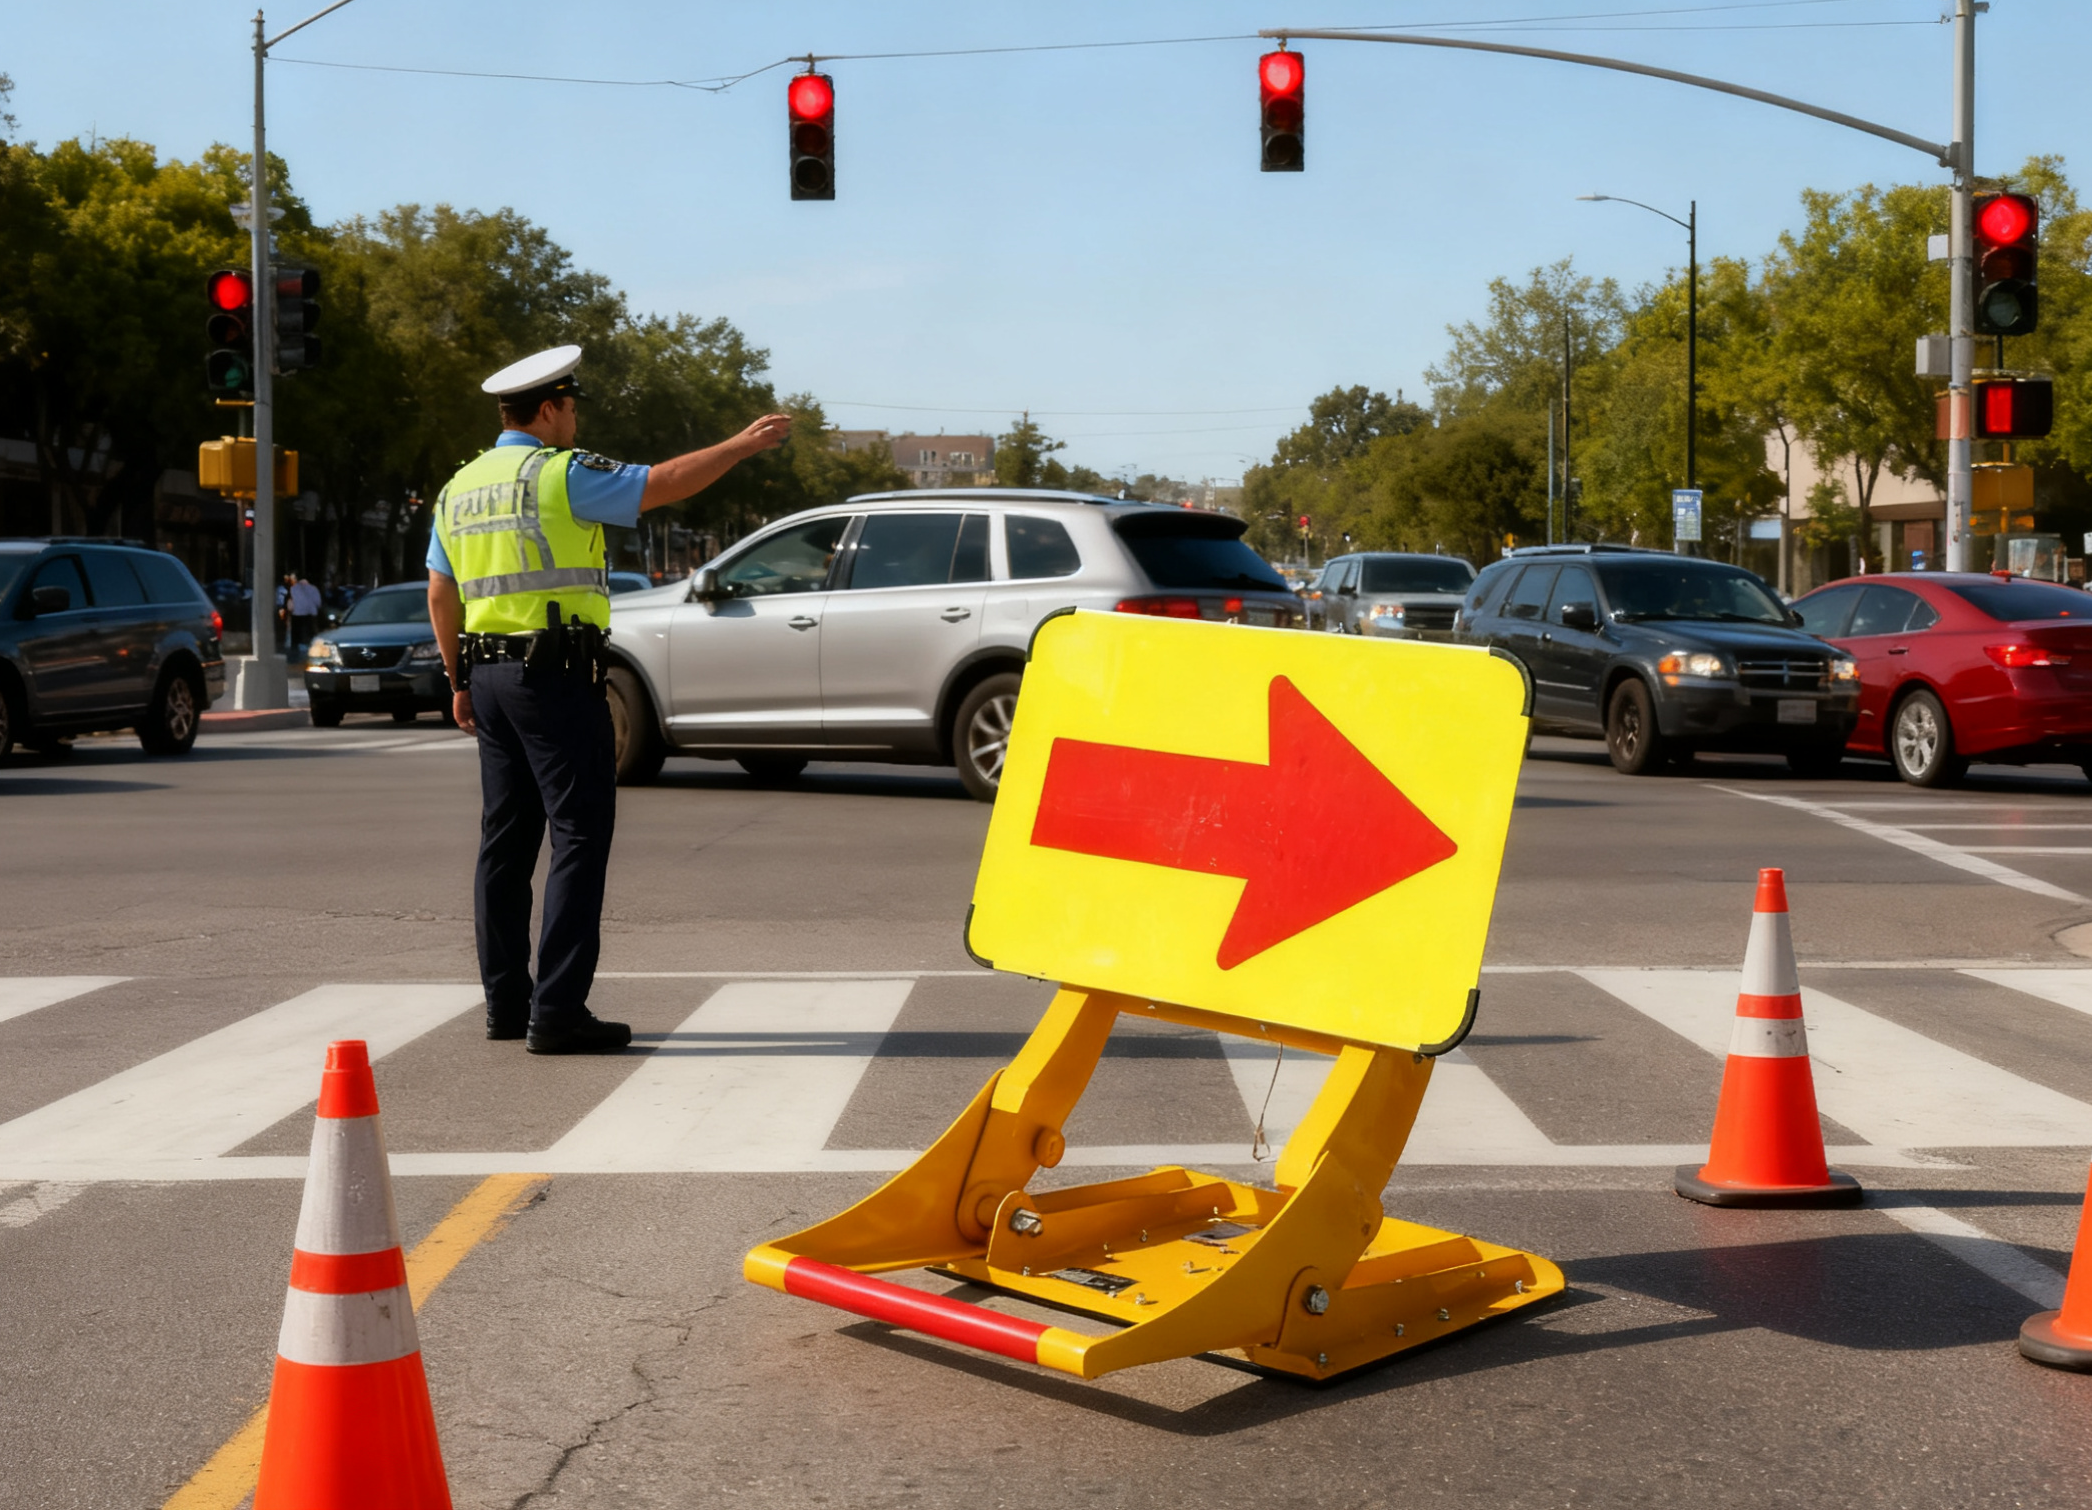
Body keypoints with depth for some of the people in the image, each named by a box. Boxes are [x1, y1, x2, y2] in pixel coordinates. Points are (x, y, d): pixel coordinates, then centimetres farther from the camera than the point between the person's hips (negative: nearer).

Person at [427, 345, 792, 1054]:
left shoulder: (459, 490, 14)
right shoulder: (562, 475, -9)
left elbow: (440, 597, 17)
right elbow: (663, 484, -12)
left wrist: (460, 683, 22)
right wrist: (742, 445, -2)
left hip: (490, 676, 8)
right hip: (557, 676, -8)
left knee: (506, 839, 12)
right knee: (580, 837, -6)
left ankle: (505, 1003, 17)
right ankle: (557, 1012, -10)